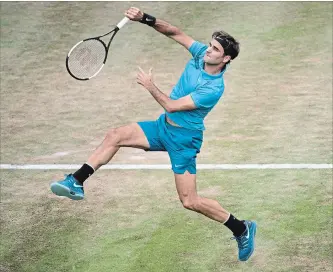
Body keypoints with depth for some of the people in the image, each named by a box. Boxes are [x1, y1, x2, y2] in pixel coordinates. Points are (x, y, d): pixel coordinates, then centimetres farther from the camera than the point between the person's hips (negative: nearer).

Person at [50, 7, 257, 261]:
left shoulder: (214, 88, -28)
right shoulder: (201, 54, -7)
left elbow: (171, 106, -26)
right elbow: (175, 32, -1)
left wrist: (150, 86, -16)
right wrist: (146, 19, -15)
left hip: (184, 138, -8)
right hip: (164, 126, 8)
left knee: (190, 201, -8)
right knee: (115, 136, -4)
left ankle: (242, 229, 8)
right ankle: (77, 183, 0)